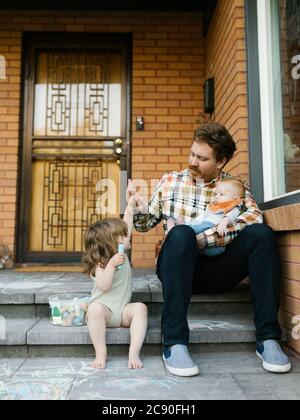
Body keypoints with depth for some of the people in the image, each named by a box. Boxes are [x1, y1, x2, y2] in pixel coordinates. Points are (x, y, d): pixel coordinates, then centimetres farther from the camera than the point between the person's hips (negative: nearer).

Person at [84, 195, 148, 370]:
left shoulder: (121, 254, 9)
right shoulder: (101, 263, -12)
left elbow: (126, 227, 17)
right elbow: (103, 286, -26)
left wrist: (130, 208, 22)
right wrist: (112, 265, -35)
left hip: (123, 311, 5)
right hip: (104, 310, -5)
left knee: (140, 307, -25)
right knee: (95, 308, -37)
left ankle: (134, 352, -27)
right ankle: (101, 353, -28)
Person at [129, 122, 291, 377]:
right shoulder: (170, 181, 10)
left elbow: (253, 217, -14)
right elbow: (145, 224, 16)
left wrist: (202, 239, -24)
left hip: (219, 271, 1)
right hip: (180, 269, 0)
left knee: (261, 234, -23)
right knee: (181, 233, -33)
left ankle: (268, 338, -19)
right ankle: (174, 343, -31)